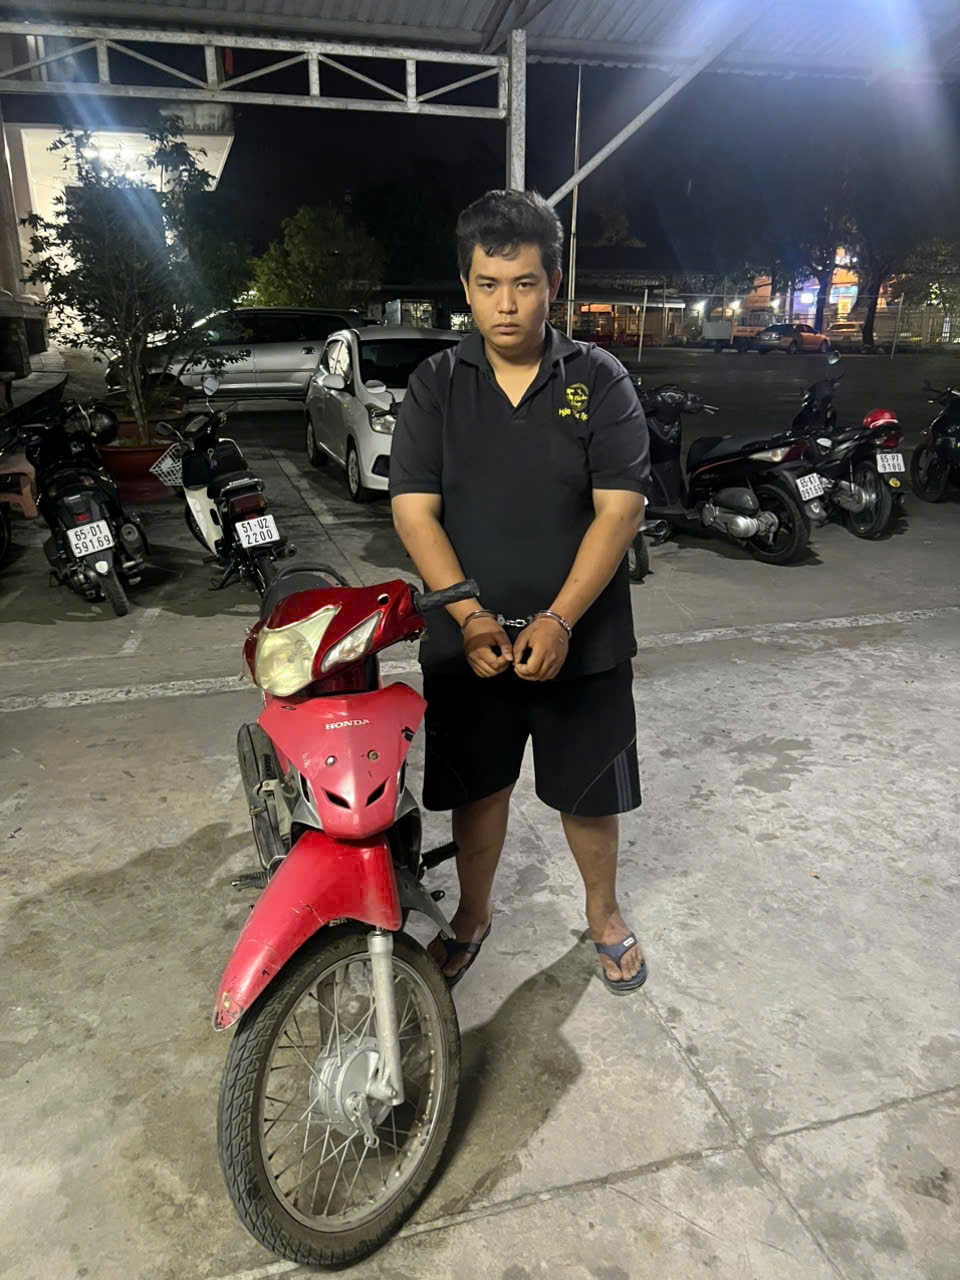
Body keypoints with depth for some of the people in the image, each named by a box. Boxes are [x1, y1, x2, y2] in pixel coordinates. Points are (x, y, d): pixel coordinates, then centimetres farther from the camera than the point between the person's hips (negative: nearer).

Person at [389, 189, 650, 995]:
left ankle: (604, 911, 40)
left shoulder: (600, 381, -3)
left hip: (580, 640, -1)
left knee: (590, 791, 13)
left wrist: (559, 619, -20)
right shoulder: (436, 385, 0)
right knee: (478, 784, 15)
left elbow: (621, 507, -10)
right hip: (469, 640, 1)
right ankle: (474, 912, 40)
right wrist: (469, 616, -18)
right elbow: (414, 509, -6)